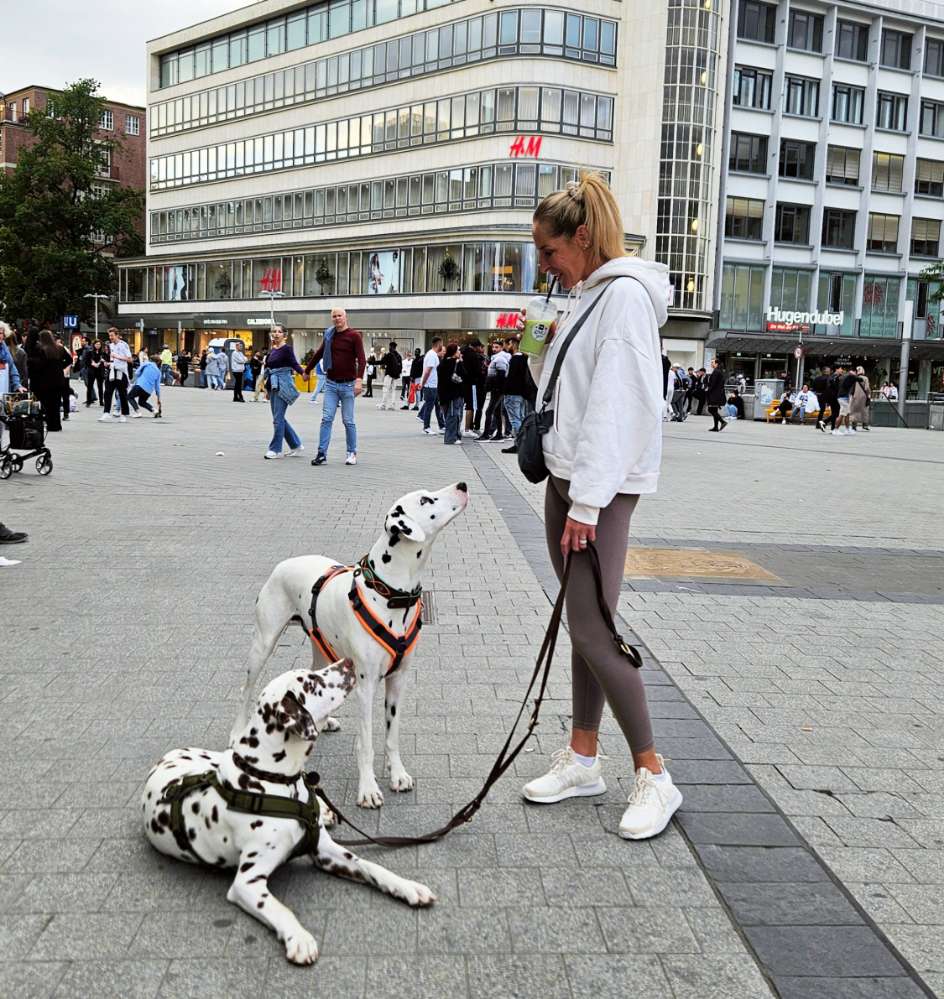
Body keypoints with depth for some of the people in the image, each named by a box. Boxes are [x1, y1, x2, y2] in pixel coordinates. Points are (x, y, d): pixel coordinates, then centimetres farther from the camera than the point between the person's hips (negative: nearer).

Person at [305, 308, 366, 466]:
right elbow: (319, 354, 23)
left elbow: (361, 359, -15)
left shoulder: (354, 335, -5)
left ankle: (352, 453, 15)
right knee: (326, 419, -3)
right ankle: (322, 453, -2)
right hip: (330, 383, 4)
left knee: (348, 421, 4)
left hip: (347, 384, -4)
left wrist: (359, 379, -28)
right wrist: (307, 371, 30)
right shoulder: (329, 335, 9)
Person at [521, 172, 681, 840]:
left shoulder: (624, 293, -11)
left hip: (603, 487, -9)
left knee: (594, 631, -9)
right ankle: (583, 759, 22)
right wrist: (569, 492, 12)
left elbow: (616, 404, -19)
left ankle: (654, 777, 5)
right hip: (568, 477, 9)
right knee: (584, 627, 12)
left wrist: (587, 503, -20)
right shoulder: (586, 296, 17)